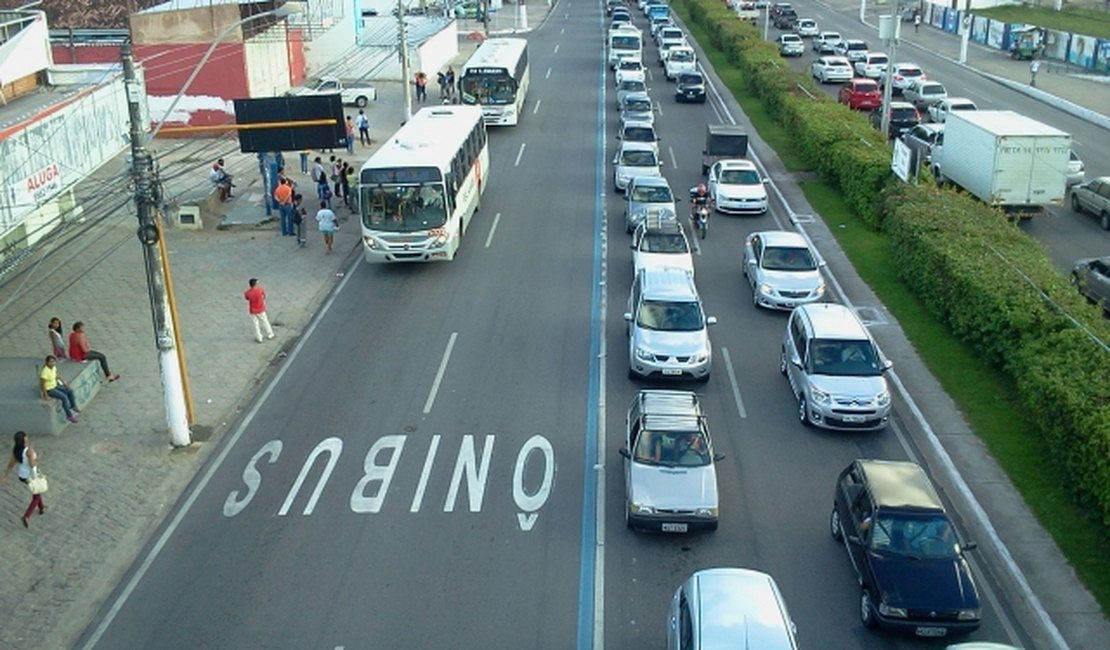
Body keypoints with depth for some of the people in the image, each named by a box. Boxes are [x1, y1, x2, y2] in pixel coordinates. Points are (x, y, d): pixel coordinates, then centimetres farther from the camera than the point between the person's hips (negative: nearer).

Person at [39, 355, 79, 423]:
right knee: (64, 397, -20)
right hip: (49, 389, -9)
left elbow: (57, 375, 15)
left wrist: (64, 382, 9)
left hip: (55, 385, 9)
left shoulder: (54, 367, -5)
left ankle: (73, 406, 32)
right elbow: (42, 384, -27)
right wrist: (46, 396, -26)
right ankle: (69, 415, -8)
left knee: (70, 391, 10)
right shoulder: (45, 371, -30)